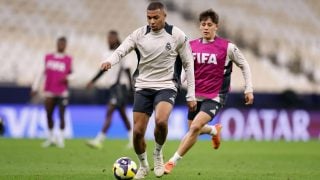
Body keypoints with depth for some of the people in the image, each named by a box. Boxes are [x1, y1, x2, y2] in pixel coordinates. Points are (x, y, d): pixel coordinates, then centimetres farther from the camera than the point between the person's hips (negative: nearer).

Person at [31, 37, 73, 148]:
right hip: (49, 91, 2)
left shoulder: (68, 60, 4)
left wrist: (67, 78, -14)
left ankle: (60, 139, 2)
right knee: (48, 114, 4)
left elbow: (71, 74, 9)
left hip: (62, 92, -2)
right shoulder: (48, 58, 9)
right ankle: (50, 138, 17)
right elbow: (42, 73, 14)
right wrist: (35, 87, 11)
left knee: (61, 115, -5)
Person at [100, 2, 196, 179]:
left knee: (161, 121, -31)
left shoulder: (177, 36, -5)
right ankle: (143, 166, 25)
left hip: (166, 87, -2)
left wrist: (191, 95, 0)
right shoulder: (139, 34, -2)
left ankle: (158, 153, -1)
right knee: (137, 131, -2)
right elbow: (120, 50, -13)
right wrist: (110, 61, -38)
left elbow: (188, 65, 2)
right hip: (143, 87, 2)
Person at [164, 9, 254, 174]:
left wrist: (249, 89, 0)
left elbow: (244, 65, 2)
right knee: (193, 129, 16)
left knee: (195, 127, -22)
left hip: (214, 97, -5)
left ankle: (173, 162, -15)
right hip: (196, 96, 5)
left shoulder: (227, 47, -9)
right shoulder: (191, 46, 1)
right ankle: (215, 130, 51)